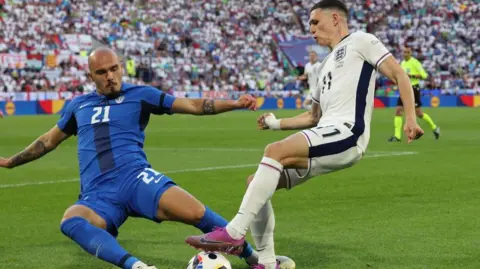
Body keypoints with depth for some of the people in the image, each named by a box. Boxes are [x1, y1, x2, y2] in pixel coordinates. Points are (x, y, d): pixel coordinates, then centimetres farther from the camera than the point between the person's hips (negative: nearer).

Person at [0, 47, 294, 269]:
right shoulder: (78, 105, 23)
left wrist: (234, 103, -5)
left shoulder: (140, 94, 12)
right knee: (71, 221, -35)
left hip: (135, 178, -2)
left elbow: (194, 105, 8)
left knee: (196, 213, -26)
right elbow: (50, 140, 37)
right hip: (97, 195, 2)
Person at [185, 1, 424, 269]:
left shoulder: (360, 41, 8)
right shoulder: (327, 65, 32)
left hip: (347, 133, -9)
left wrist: (410, 118, -14)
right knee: (257, 182, 0)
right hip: (326, 136, 9)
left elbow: (399, 75, -2)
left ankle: (234, 234, -33)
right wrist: (277, 123, 29)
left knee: (275, 151, -30)